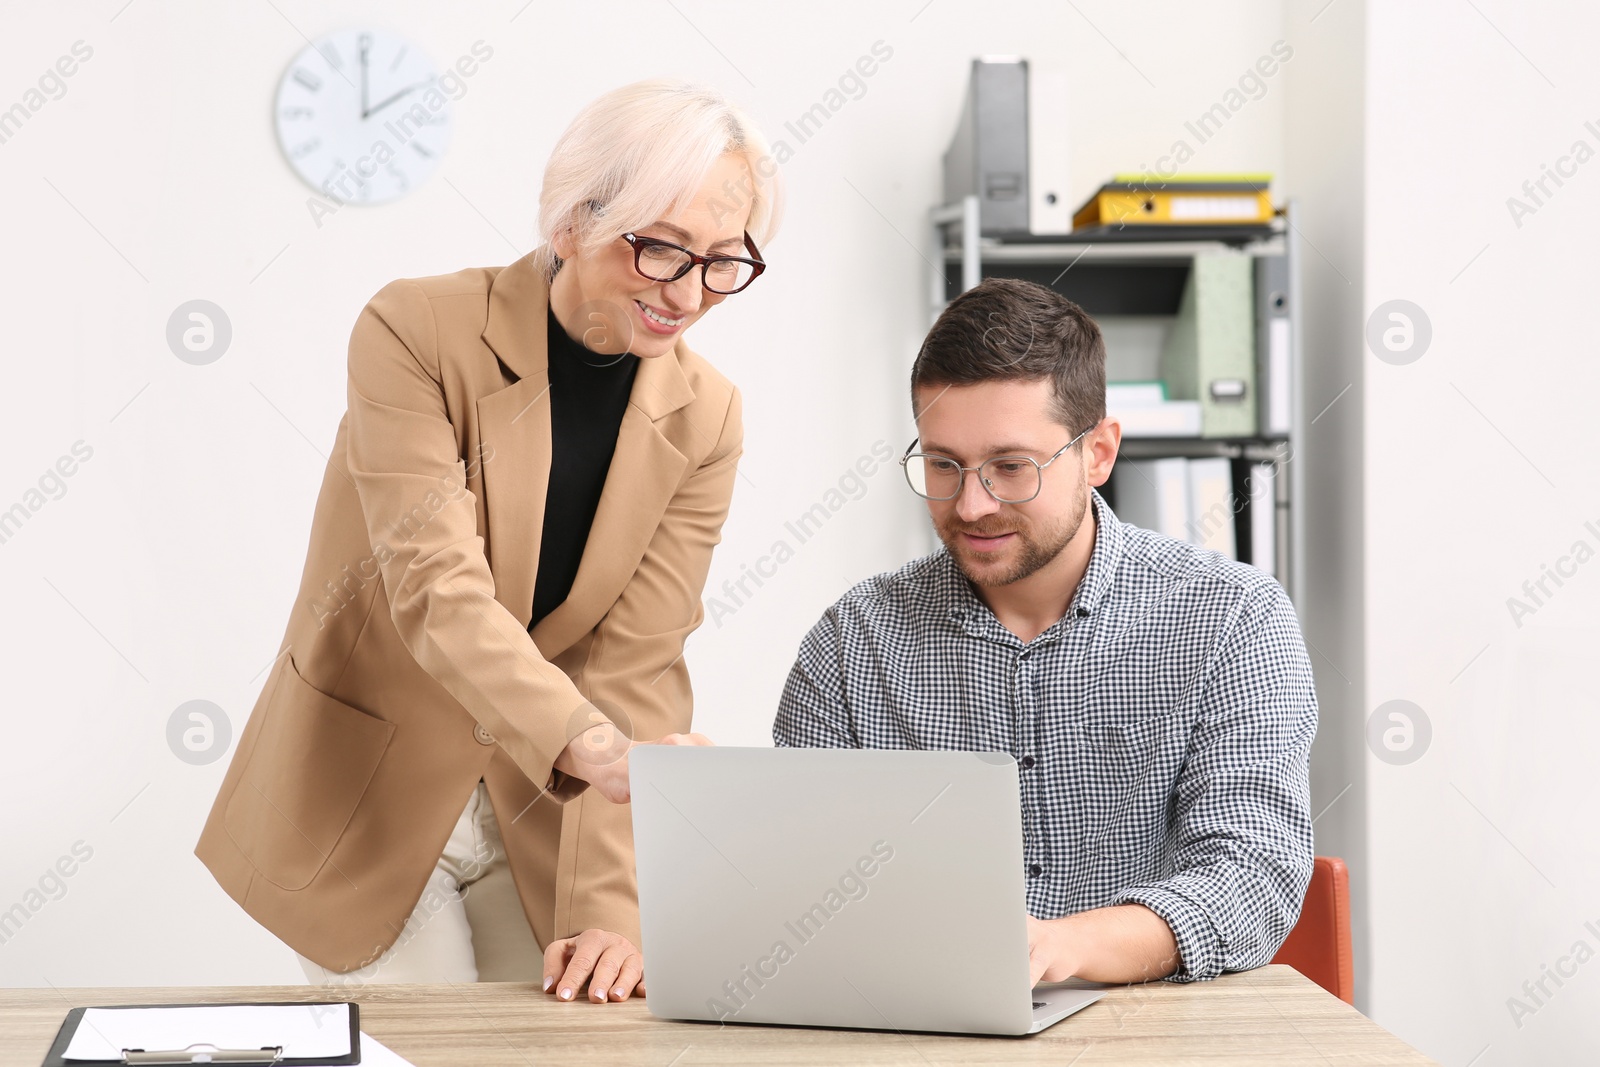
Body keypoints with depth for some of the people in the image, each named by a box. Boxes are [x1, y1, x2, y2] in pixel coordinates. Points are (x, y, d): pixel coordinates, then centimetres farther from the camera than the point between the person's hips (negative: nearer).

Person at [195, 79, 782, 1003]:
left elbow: (633, 671, -12)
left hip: (542, 820, 3)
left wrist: (610, 908, -23)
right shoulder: (416, 334, -17)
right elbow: (436, 588, -28)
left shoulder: (703, 417, -6)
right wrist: (588, 744, -44)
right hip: (369, 808, -3)